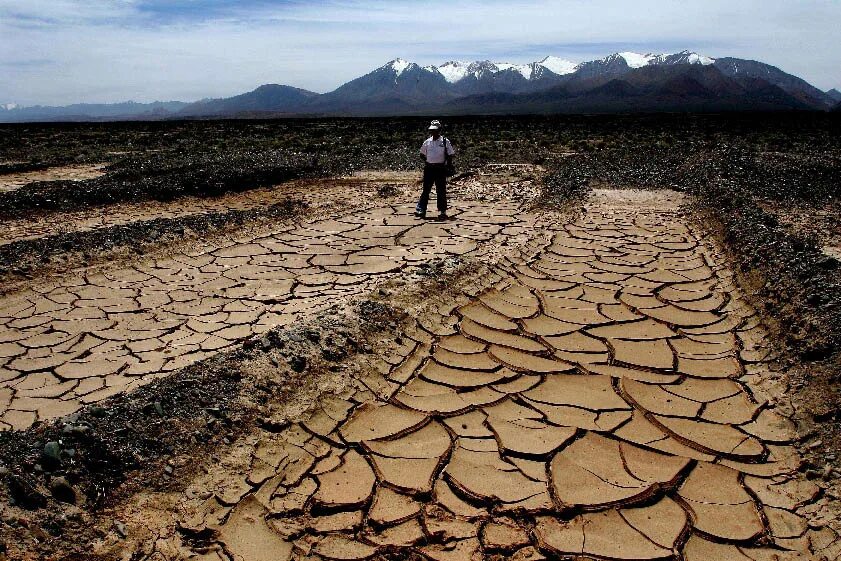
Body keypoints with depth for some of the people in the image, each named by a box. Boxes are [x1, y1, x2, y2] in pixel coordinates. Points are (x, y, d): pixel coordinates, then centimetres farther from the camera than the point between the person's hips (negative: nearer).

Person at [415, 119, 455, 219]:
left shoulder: (445, 142, -2)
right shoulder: (427, 142, 9)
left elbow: (451, 155, 1)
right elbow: (422, 154, 19)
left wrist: (444, 160, -11)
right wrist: (426, 161, 3)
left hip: (440, 169, -3)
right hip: (428, 168, 3)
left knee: (441, 191, 2)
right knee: (426, 189, 4)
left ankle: (442, 211, 9)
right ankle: (421, 210, 5)